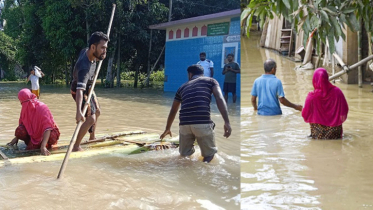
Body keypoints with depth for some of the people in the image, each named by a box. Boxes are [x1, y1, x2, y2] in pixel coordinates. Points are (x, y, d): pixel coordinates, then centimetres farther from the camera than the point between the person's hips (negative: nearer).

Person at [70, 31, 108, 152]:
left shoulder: (86, 51, -18)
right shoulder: (84, 66, -43)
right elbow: (80, 89, -55)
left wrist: (99, 57, -4)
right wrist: (78, 111, -65)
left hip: (88, 88, 10)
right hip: (80, 91, -9)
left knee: (97, 112, 24)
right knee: (91, 118, -20)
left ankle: (92, 138, 43)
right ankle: (76, 147, -12)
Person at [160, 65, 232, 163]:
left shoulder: (183, 86, 27)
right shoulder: (210, 80, 18)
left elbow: (173, 110, 35)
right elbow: (219, 99, -2)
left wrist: (167, 129, 49)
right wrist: (227, 122, -8)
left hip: (184, 124, 3)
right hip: (203, 123, -3)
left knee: (185, 153, 23)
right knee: (209, 153, 14)